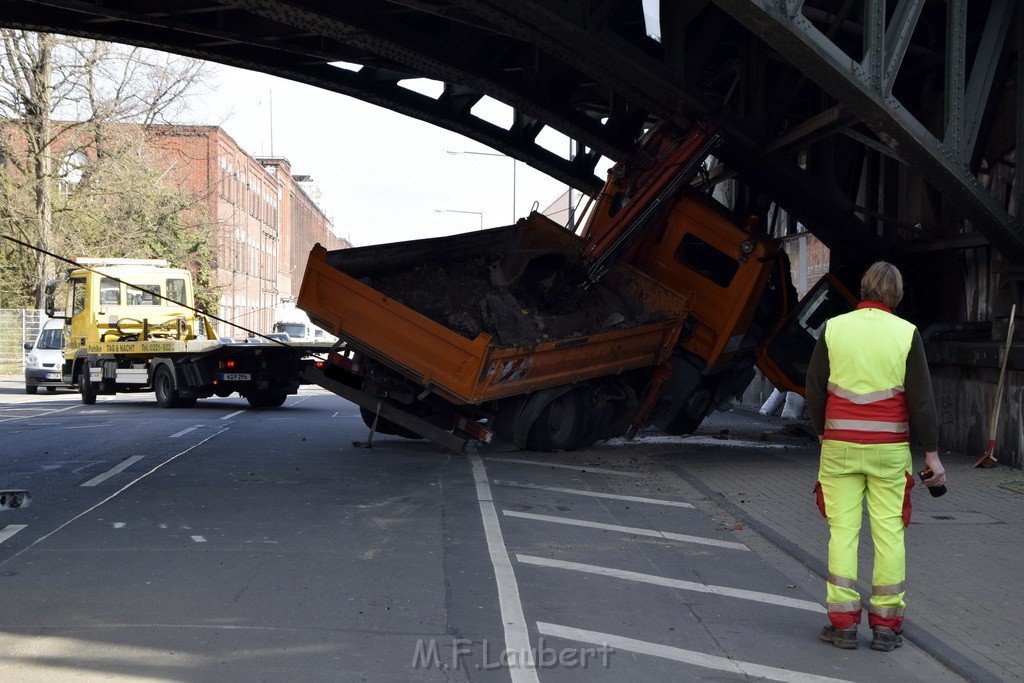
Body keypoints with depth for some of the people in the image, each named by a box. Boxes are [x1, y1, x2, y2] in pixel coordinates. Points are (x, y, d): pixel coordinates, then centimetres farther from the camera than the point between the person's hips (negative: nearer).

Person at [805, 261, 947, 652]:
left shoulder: (833, 329, -1)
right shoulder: (906, 333, -4)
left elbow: (814, 388, 2)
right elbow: (921, 398, -5)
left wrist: (822, 431, 18)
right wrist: (932, 454, 0)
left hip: (840, 445, 1)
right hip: (889, 448, -1)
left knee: (842, 532, 4)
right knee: (889, 534, 5)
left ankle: (843, 623, 4)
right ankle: (885, 626, 8)